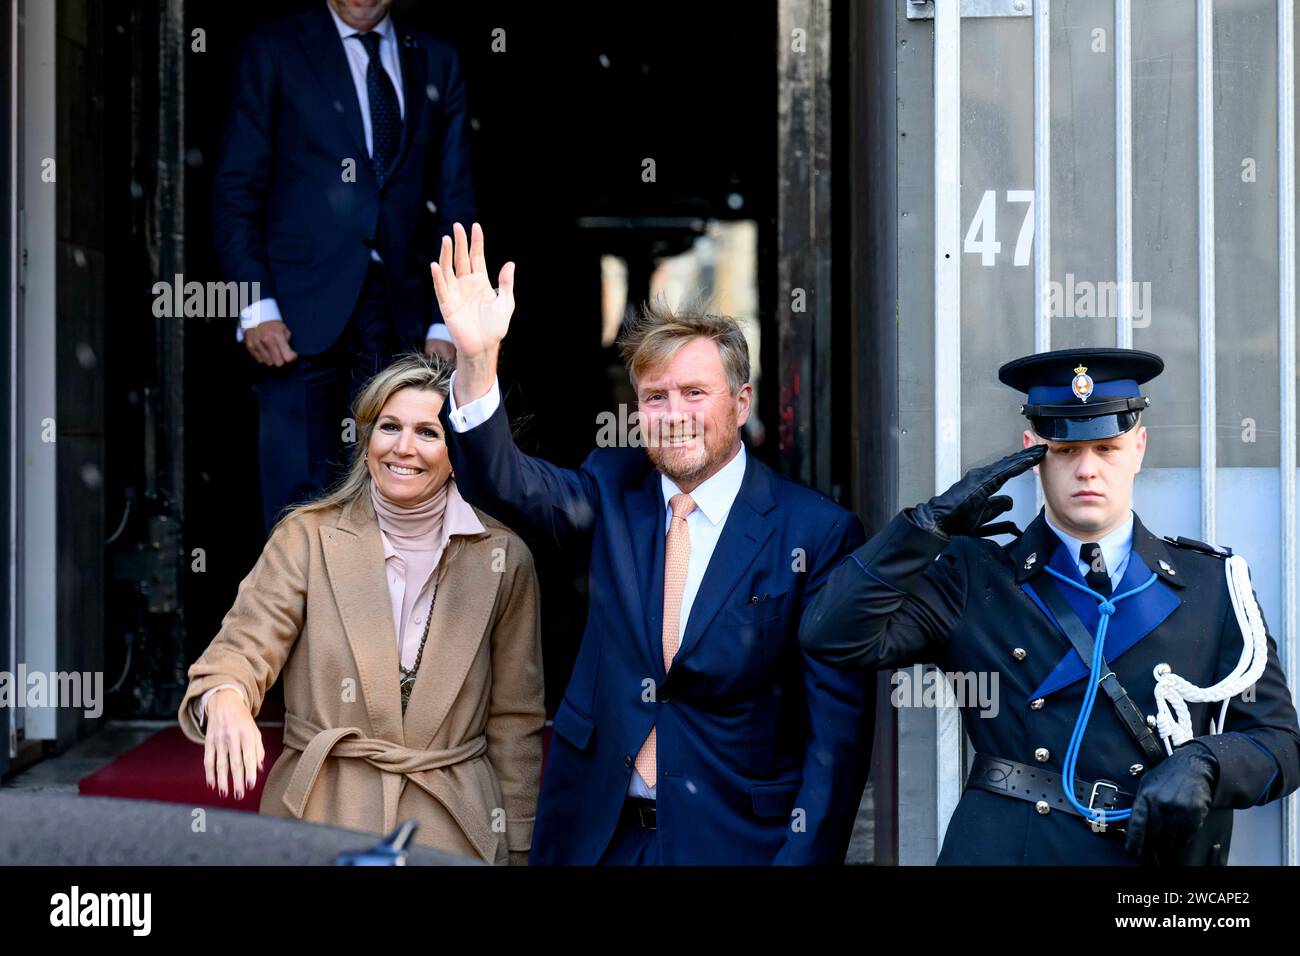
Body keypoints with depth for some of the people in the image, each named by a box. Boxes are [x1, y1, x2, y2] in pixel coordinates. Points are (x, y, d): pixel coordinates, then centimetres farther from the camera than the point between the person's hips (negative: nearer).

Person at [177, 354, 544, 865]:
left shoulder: (504, 558, 0)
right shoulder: (306, 536, -1)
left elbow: (516, 720, 5)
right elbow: (245, 646, -11)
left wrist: (516, 849, 5)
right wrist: (225, 699, -35)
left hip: (453, 824, 0)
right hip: (318, 817, 0)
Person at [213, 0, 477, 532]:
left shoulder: (437, 64, 15)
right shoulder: (273, 51, 6)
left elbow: (455, 204, 12)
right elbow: (236, 189, 1)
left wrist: (447, 322, 3)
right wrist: (255, 305, -10)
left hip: (401, 309, 3)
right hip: (303, 309, -3)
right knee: (303, 493, -5)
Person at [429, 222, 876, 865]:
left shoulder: (817, 533, -8)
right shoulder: (613, 492, 4)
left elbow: (837, 722, -9)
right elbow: (504, 485, -13)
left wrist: (806, 854, -16)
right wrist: (476, 359, -28)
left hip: (734, 837, -3)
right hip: (598, 834, 3)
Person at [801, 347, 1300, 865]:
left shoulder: (1211, 585, 4)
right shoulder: (973, 578, 2)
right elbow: (834, 637, -10)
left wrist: (1202, 765, -19)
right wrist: (935, 521, -11)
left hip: (1158, 852, 1)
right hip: (999, 849, -1)